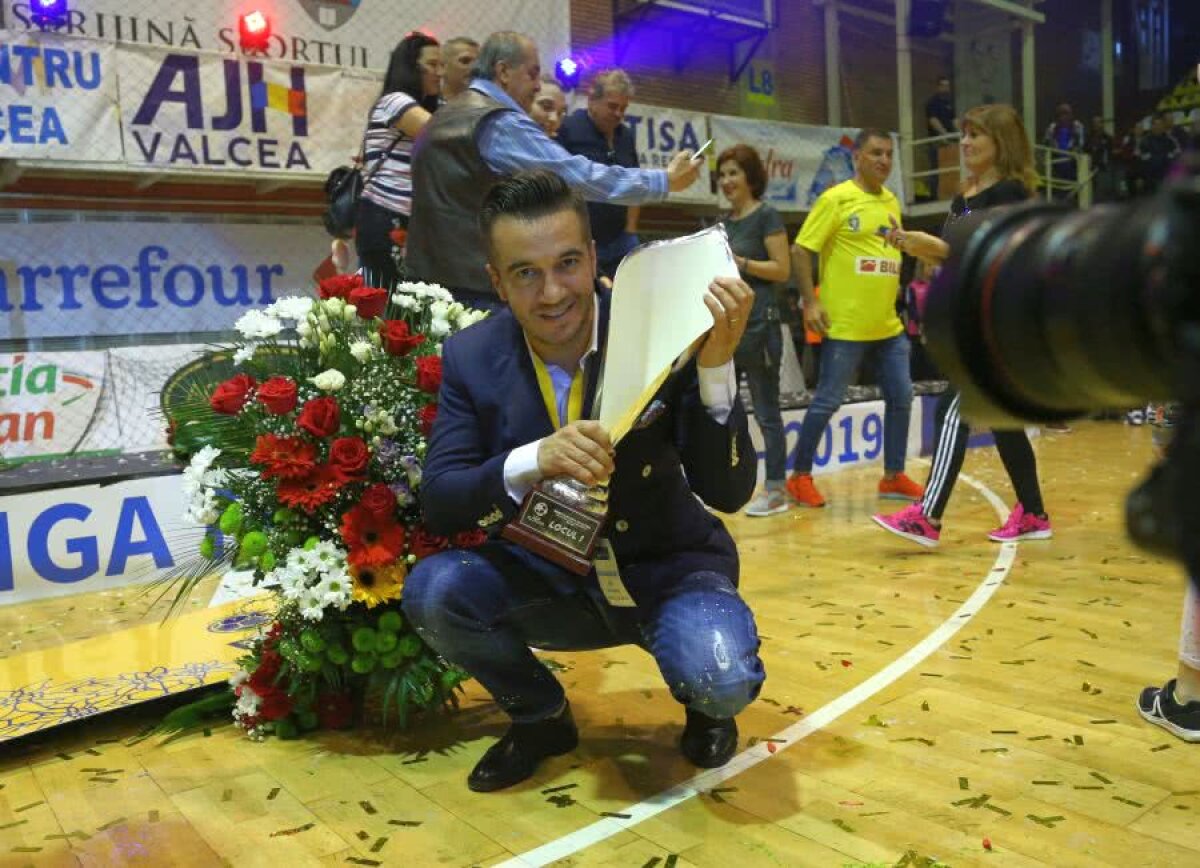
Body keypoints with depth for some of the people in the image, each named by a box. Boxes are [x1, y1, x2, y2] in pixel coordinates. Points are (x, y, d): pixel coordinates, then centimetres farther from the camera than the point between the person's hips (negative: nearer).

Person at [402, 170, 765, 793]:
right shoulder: (471, 356, -10)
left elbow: (728, 492, -19)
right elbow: (438, 504, -15)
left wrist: (715, 367, -35)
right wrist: (532, 460, -34)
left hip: (665, 567, -2)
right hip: (550, 577, 3)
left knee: (722, 681, -31)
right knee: (431, 590, -24)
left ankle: (703, 706, 11)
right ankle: (541, 716, 7)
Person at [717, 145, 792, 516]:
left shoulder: (767, 216, -5)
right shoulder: (723, 222, 15)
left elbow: (782, 270, -10)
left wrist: (739, 262, -17)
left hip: (758, 323, -7)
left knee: (766, 411, -2)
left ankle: (777, 489, 6)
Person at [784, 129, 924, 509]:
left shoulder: (892, 202, 13)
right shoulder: (836, 199, -7)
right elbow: (801, 250, -10)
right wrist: (810, 302, -17)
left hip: (889, 324, 7)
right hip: (845, 324, -7)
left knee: (901, 398, 9)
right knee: (827, 402, -2)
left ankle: (893, 476, 21)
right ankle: (800, 476, 12)